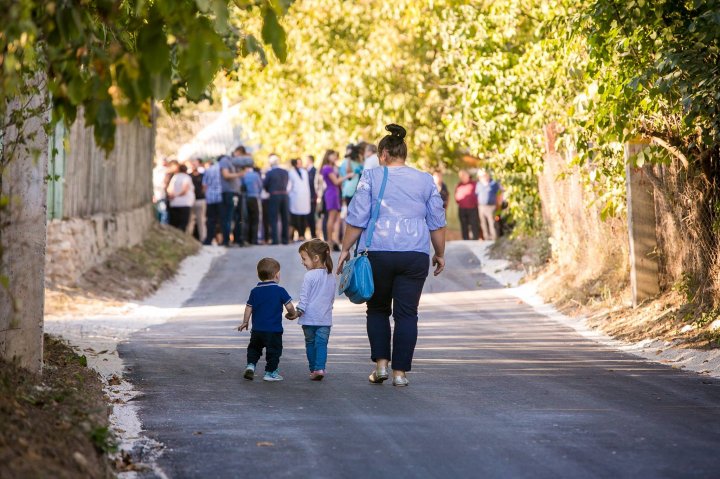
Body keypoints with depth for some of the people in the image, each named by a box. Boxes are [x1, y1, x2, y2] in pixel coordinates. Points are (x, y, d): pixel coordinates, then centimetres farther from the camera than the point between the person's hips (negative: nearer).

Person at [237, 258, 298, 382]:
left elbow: (249, 308, 7)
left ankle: (251, 365, 5)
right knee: (274, 350, 7)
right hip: (274, 330, -4)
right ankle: (270, 372, 10)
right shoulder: (280, 290, -9)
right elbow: (289, 306, -8)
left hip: (257, 329, 4)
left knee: (254, 347, 21)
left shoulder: (255, 291, 3)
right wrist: (292, 314, 14)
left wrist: (245, 322, 20)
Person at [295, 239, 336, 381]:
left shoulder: (310, 276, -12)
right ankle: (320, 368, -16)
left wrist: (299, 310, -3)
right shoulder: (331, 276, 8)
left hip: (309, 317, -4)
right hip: (325, 318, 4)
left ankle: (313, 369, 15)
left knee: (310, 343, 11)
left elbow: (304, 296, -11)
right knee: (322, 343, 0)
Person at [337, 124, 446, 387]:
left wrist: (345, 249, 6)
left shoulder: (371, 177, 1)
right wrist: (440, 254, 19)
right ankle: (400, 371, 1)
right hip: (415, 255, 1)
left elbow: (357, 219, -2)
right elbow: (437, 222, 10)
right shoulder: (425, 180, 8)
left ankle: (381, 363, 8)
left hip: (378, 253, -1)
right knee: (406, 313, 3)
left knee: (378, 309, 16)